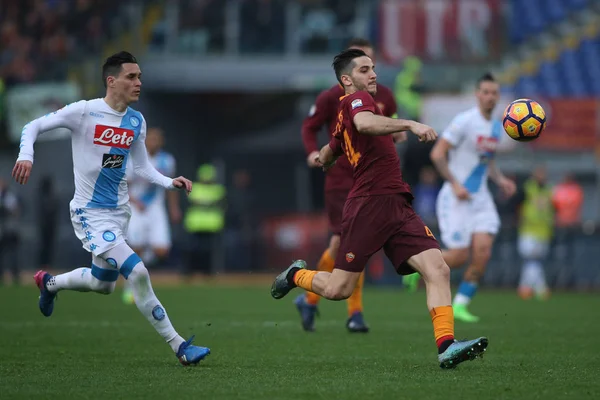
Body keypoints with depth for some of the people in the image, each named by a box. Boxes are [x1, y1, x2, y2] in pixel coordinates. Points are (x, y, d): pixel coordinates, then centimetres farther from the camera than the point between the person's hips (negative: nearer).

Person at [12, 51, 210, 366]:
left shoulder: (136, 121, 4)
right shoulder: (84, 112, -13)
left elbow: (141, 166, 15)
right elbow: (33, 127, -7)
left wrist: (169, 182, -2)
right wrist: (26, 155, -26)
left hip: (118, 213, 8)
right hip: (90, 213, -7)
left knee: (103, 284, 21)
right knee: (137, 272, -21)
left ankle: (49, 283, 50)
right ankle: (179, 347, -16)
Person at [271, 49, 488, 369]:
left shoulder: (343, 122, 24)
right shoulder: (356, 99, -3)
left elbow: (324, 158, 38)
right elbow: (364, 123, -29)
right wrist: (409, 124, -36)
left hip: (397, 207, 9)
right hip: (370, 205, -9)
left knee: (438, 270, -11)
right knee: (338, 290, -3)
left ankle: (446, 346, -21)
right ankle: (295, 275, 29)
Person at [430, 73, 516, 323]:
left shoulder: (497, 128, 11)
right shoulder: (465, 122, -13)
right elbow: (437, 154, -14)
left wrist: (500, 180, 8)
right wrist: (455, 184, -20)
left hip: (481, 199, 7)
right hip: (456, 198, -7)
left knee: (482, 253, -8)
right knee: (459, 256, -9)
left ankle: (460, 305, 2)